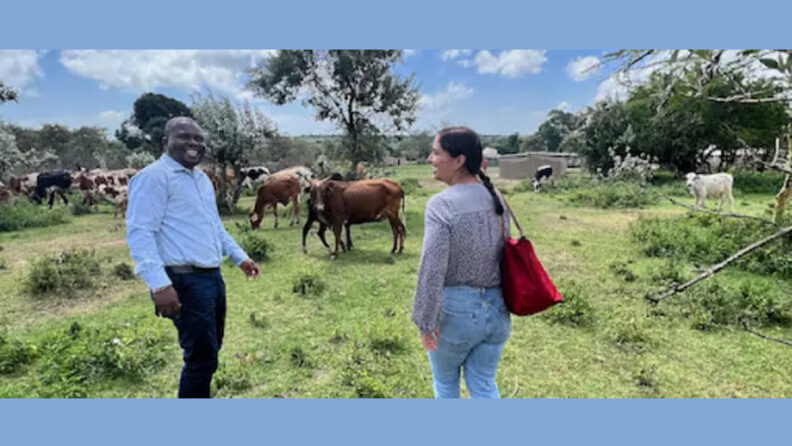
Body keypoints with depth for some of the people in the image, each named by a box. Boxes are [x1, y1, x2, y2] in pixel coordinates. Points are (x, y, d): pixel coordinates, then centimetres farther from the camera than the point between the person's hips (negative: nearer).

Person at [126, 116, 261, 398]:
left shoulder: (201, 178, 17)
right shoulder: (155, 176, -11)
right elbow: (140, 232, -19)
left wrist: (240, 257, 22)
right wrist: (159, 284, -28)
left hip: (213, 277, 9)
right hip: (184, 281, -9)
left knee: (208, 351, 19)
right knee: (202, 356, -3)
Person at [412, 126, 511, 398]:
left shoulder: (441, 204, -20)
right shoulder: (496, 198, 0)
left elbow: (432, 268, -22)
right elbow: (505, 255, 9)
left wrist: (426, 321, -15)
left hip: (456, 309, -5)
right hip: (497, 308, 5)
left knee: (445, 380, 22)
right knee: (484, 384, 20)